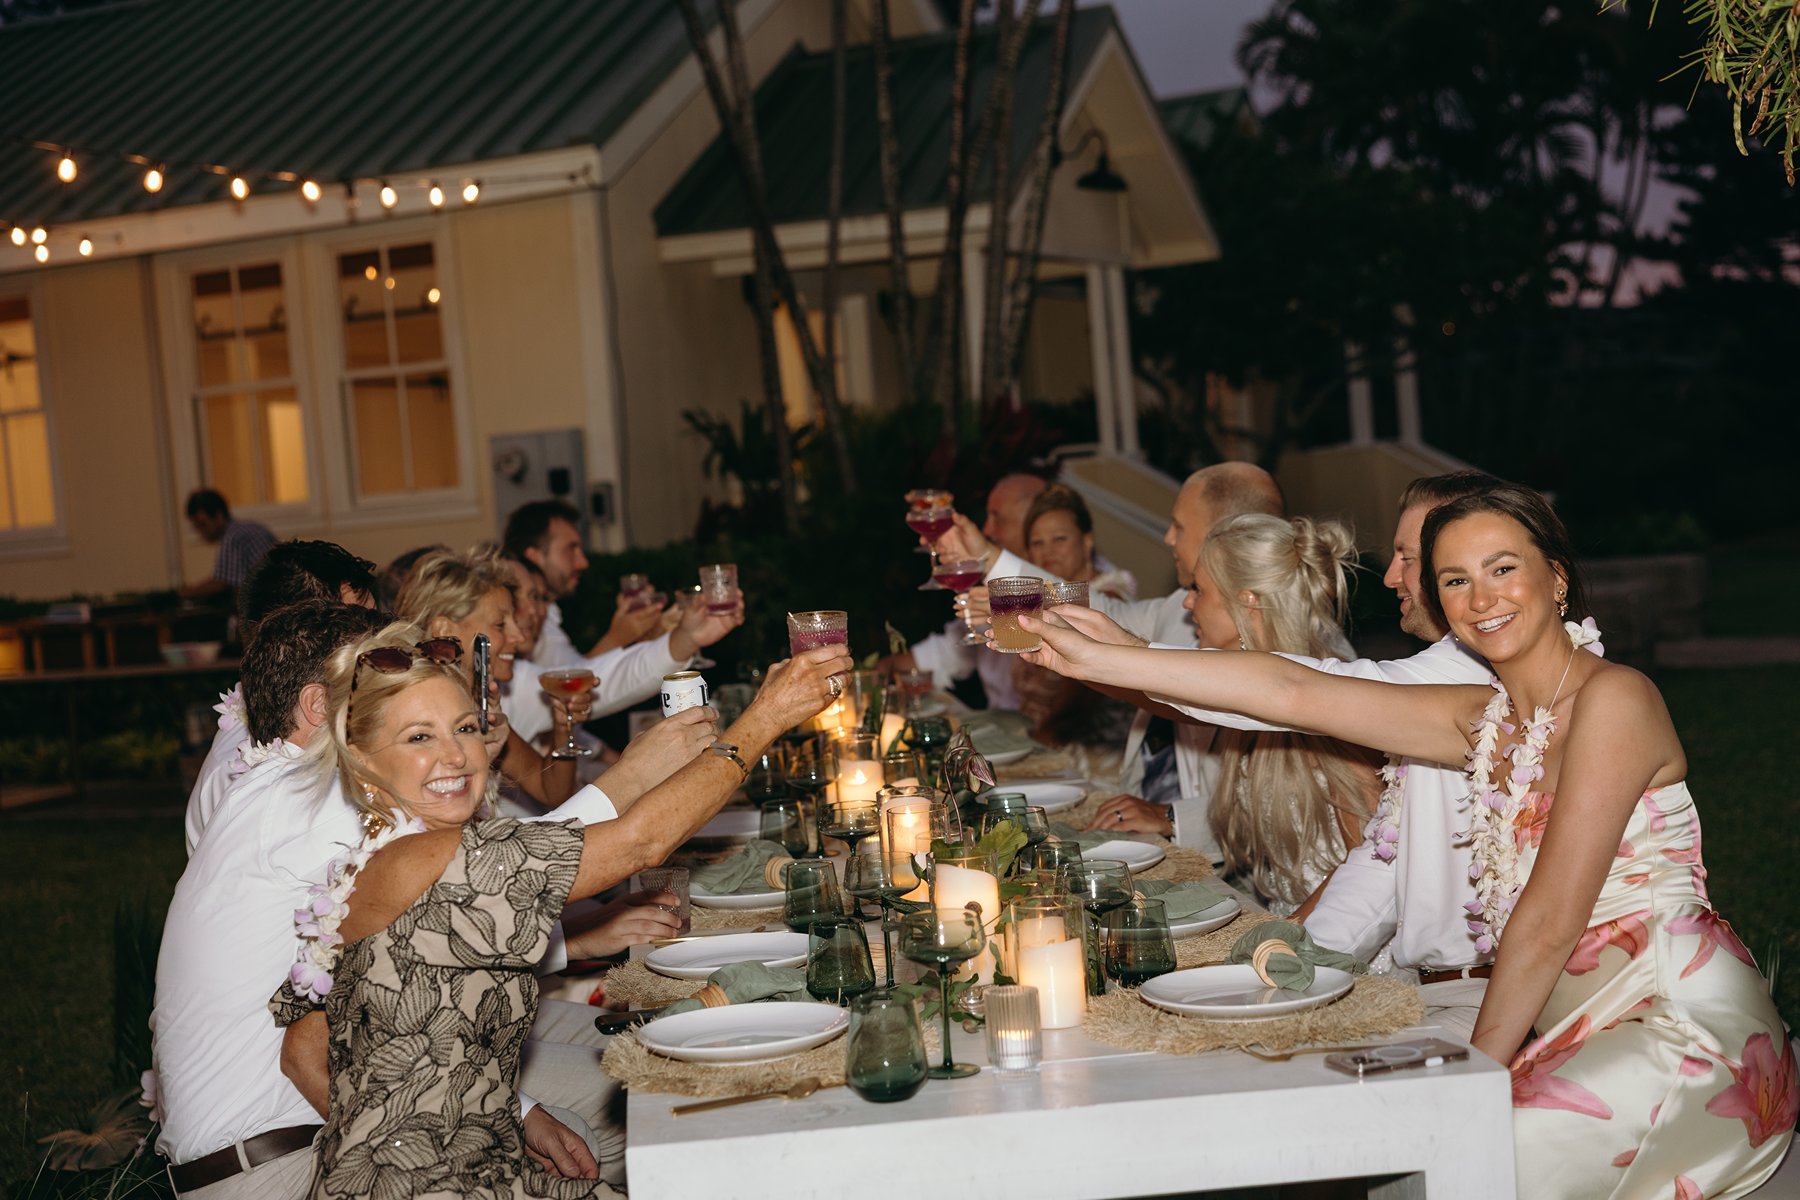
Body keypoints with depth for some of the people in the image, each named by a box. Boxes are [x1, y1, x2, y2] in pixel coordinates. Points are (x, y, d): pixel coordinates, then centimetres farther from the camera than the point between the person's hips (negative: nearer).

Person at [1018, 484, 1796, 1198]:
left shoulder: (1613, 699, -13)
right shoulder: (1484, 722, 10)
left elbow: (1550, 918, -16)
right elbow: (1296, 692, 7)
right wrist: (1096, 661, 4)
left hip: (1681, 1029, -7)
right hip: (1577, 1028, 7)